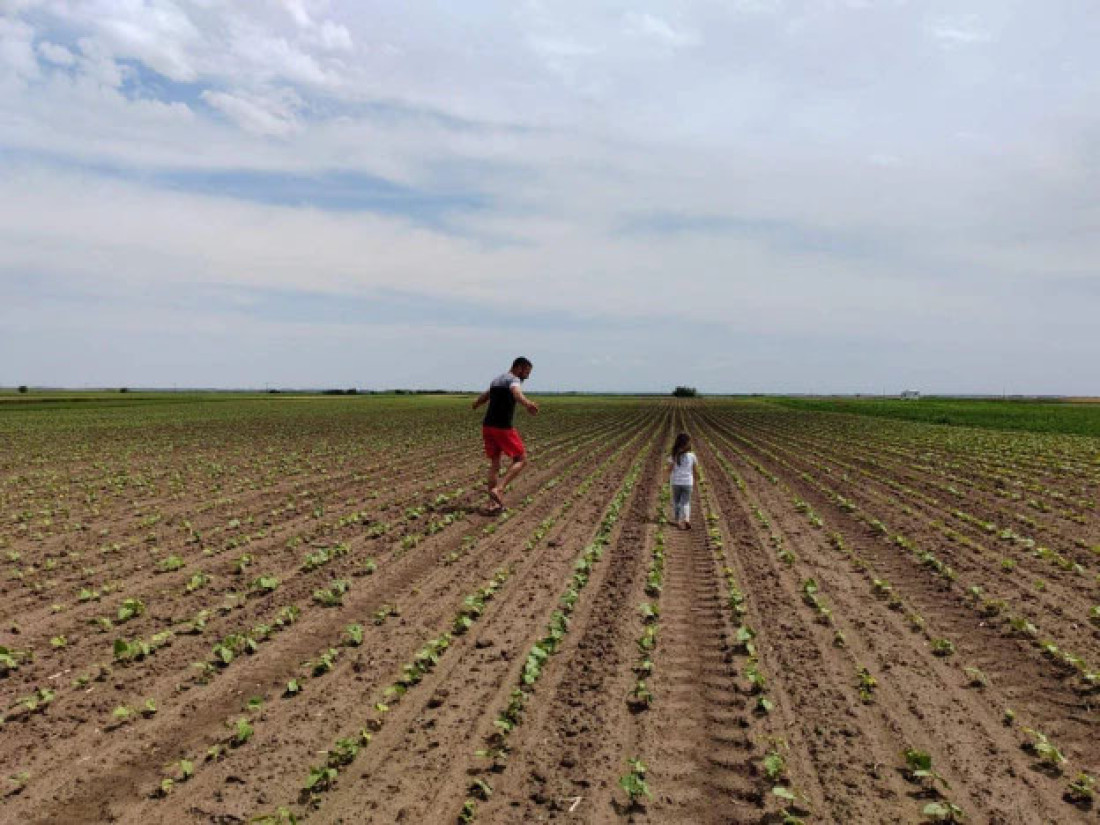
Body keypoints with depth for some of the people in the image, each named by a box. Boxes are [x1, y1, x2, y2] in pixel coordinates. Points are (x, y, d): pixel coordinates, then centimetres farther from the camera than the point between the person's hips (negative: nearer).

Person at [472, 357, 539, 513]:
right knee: (521, 460, 4)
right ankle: (498, 489, -10)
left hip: (487, 426, 8)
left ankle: (493, 503, 11)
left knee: (494, 464, 14)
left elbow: (483, 397, 39)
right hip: (503, 428, -8)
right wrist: (529, 405, -53)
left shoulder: (496, 380, 19)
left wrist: (476, 404, 63)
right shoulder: (513, 380, -7)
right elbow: (517, 393, -33)